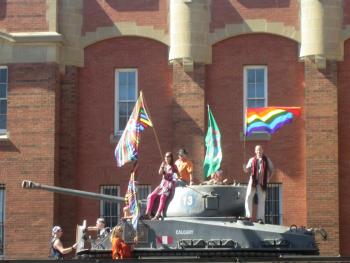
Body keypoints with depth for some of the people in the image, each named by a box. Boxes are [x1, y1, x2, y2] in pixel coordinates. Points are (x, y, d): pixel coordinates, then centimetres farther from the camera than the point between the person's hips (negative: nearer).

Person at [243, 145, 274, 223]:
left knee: (261, 200, 2)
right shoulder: (252, 160, 6)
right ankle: (248, 216, -9)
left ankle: (260, 218, 5)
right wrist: (245, 169, -20)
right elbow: (248, 170, 3)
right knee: (248, 197, -13)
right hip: (253, 181, 0)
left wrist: (268, 178, 2)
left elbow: (271, 170, 13)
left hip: (262, 182, 0)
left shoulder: (267, 160, 5)